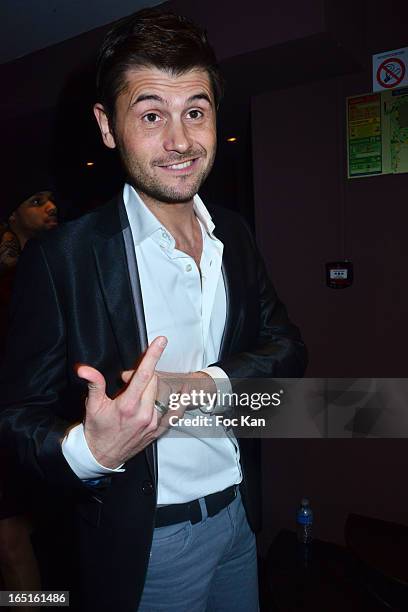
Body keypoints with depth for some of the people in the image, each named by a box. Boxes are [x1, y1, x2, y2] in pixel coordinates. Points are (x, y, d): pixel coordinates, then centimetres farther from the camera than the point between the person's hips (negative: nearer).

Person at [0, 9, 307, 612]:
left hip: (240, 516, 5)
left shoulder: (235, 234, -2)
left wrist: (206, 383, -22)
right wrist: (89, 448, -37)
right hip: (143, 547, -4)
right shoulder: (59, 259, -20)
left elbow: (288, 347, -3)